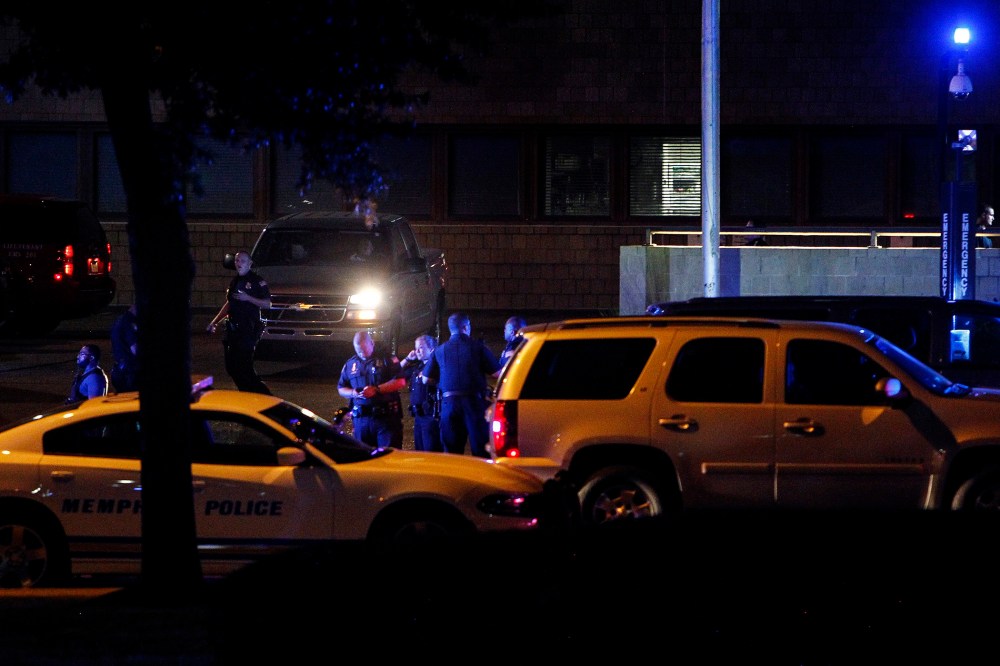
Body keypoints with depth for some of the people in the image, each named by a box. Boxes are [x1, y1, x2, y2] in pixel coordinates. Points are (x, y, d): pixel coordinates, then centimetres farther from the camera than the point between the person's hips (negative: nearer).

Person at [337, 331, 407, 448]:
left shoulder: (386, 359, 2)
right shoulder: (350, 364, 15)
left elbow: (400, 381, -6)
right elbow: (341, 389, 20)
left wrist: (376, 389, -15)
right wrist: (354, 393, -4)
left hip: (386, 416, -4)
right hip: (361, 418, 4)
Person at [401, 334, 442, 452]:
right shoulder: (417, 367, 17)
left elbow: (426, 380, -25)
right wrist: (407, 359, 16)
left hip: (431, 415, -9)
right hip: (418, 415, 9)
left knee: (432, 452, -11)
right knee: (419, 452, 13)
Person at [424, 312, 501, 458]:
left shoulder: (440, 350, 7)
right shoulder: (478, 347, -1)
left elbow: (427, 378, 10)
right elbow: (497, 373, -2)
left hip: (449, 402, 2)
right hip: (474, 401, -2)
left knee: (451, 452, 5)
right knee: (480, 450, -2)